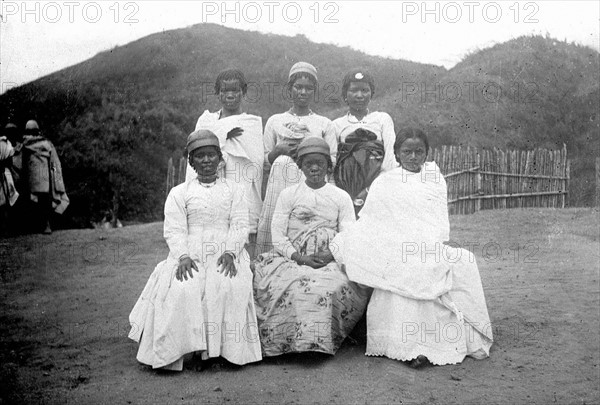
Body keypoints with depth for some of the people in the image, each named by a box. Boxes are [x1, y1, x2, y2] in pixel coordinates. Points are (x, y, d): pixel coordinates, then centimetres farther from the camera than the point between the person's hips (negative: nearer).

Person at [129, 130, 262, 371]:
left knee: (229, 287, -30)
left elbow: (240, 226, 6)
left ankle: (226, 348, -21)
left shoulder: (234, 190, 18)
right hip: (190, 255, 0)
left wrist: (230, 252, -12)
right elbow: (174, 230, 3)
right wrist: (183, 256, -15)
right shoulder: (179, 193, 15)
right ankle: (183, 347, -20)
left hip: (225, 254, 0)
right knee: (181, 290, -29)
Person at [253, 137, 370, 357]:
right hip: (291, 259, 0)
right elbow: (277, 235, 2)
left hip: (330, 262, 1)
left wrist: (331, 254, -17)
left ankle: (322, 342, -13)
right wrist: (299, 257, -14)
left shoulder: (341, 197, 13)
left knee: (335, 286, -30)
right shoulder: (288, 195, 11)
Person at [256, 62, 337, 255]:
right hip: (280, 185, 1)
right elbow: (264, 164, 15)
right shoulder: (275, 121, 16)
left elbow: (333, 163, 9)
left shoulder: (324, 124, 15)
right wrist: (279, 150, -4)